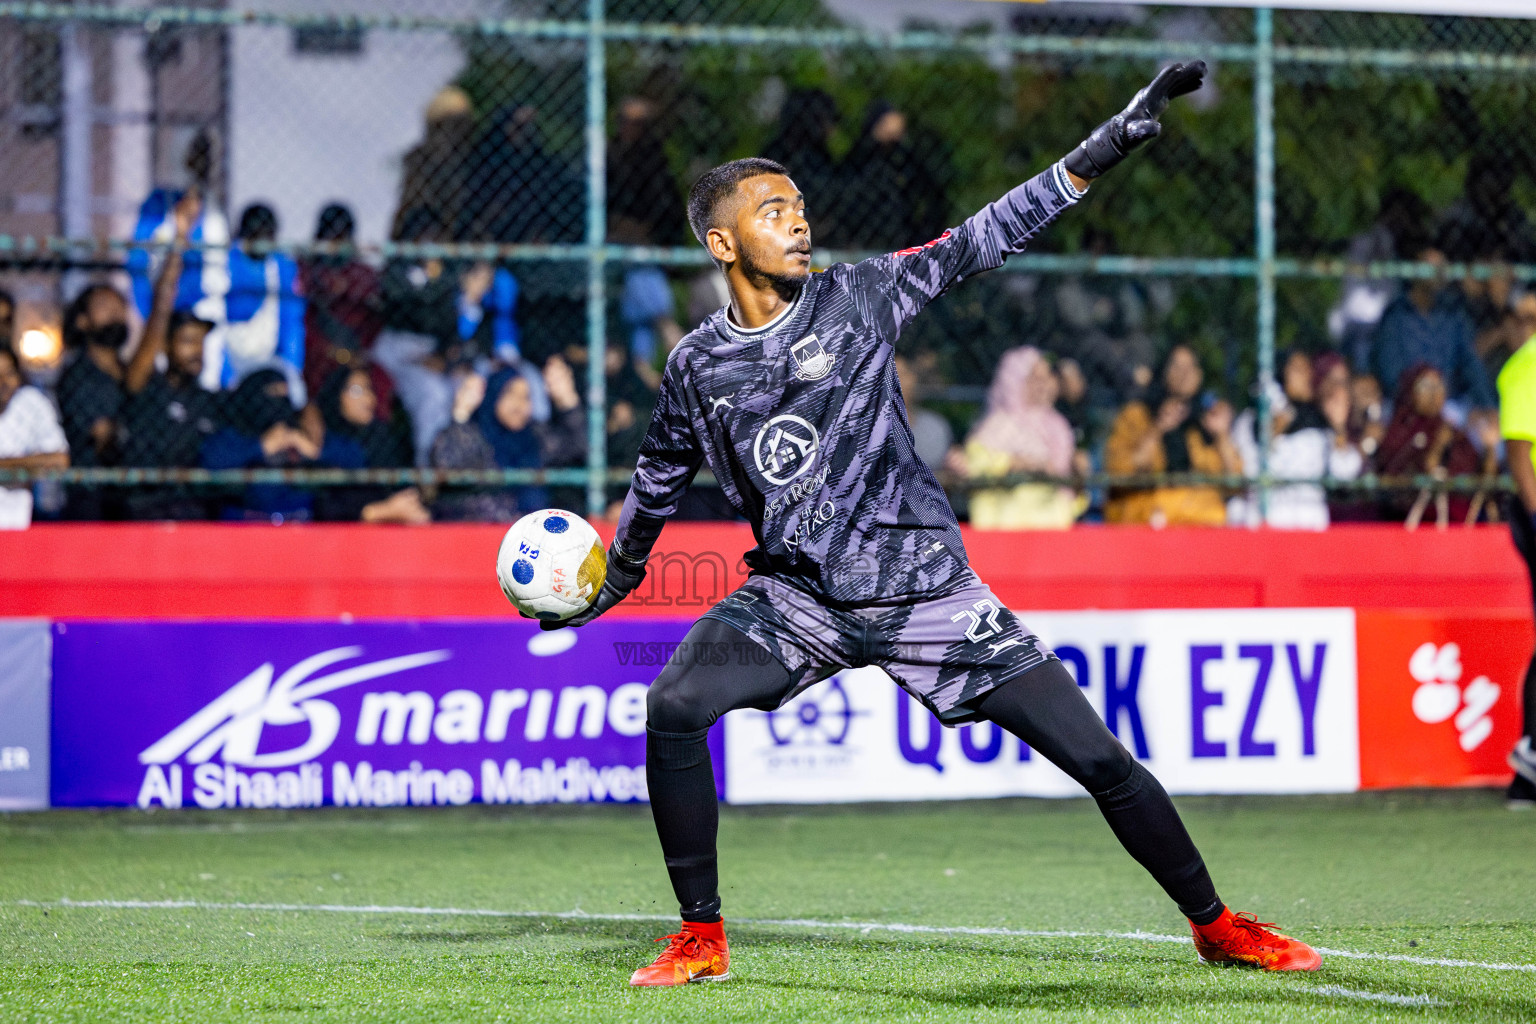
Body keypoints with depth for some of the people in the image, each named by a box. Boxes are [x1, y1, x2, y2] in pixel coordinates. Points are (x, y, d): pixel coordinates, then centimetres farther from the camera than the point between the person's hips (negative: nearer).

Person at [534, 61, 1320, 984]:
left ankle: (1215, 924, 12)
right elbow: (661, 479, 21)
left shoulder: (856, 299, -3)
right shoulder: (698, 364, 3)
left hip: (923, 587, -2)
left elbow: (982, 241, -7)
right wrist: (611, 582, 31)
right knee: (674, 708, -22)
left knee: (1097, 757, -6)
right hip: (797, 596, 2)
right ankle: (701, 939, -8)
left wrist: (1110, 146, -14)